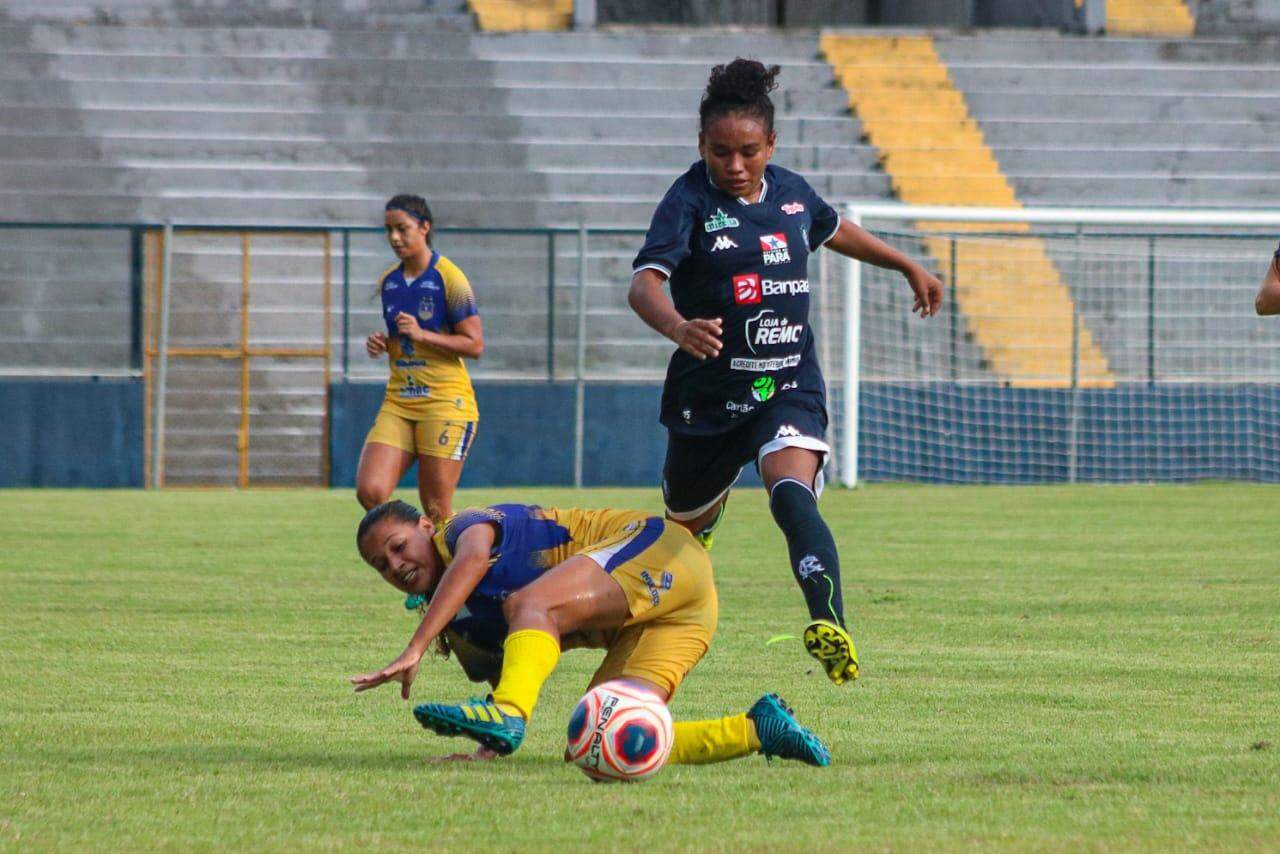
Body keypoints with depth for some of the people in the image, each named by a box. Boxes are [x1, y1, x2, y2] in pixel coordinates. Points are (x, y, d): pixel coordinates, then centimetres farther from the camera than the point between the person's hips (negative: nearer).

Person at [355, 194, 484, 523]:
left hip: (446, 401, -6)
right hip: (398, 403, 6)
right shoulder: (388, 282, 13)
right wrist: (381, 344, 4)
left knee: (436, 509, -6)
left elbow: (474, 345, -10)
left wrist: (421, 335, -19)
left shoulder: (449, 278, -8)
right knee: (370, 492, -10)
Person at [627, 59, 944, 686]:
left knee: (792, 492, -27)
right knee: (687, 520, 18)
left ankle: (830, 627, -45)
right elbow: (643, 285, -27)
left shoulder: (790, 193, 4)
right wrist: (680, 328, -48)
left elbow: (834, 230, 29)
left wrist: (908, 266, 38)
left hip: (789, 387, 1)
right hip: (708, 393, -1)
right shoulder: (689, 202, -12)